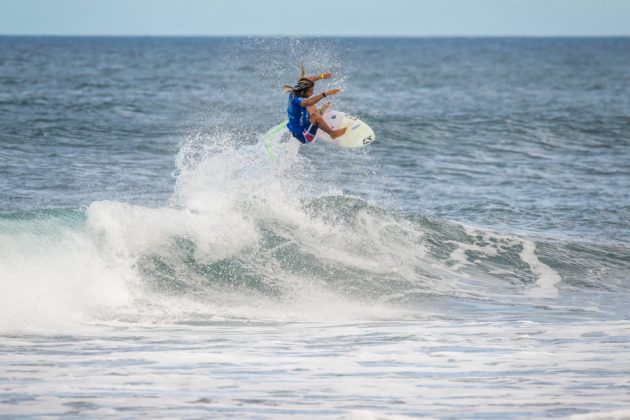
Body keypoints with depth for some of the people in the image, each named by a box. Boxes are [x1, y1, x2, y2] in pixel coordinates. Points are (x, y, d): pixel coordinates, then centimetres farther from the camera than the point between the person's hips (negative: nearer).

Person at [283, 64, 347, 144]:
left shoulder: (294, 92, -12)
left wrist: (321, 76, 6)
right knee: (316, 117, -27)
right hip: (302, 137, -9)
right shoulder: (296, 100, -36)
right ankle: (333, 133, -7)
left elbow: (304, 80, 6)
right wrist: (325, 93, -62)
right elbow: (308, 102, -58)